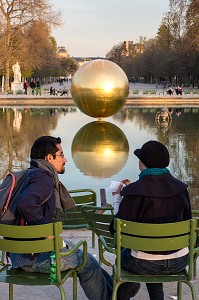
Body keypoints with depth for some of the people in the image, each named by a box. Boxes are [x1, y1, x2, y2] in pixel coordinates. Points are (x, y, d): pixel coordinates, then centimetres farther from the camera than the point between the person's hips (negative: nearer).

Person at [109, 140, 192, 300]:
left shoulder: (135, 192, -18)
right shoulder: (180, 188, -4)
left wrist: (117, 198, 7)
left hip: (145, 265, -4)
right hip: (180, 261, 4)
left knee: (122, 257, 28)